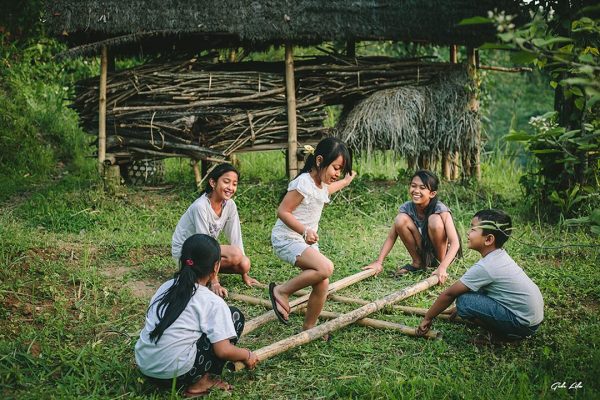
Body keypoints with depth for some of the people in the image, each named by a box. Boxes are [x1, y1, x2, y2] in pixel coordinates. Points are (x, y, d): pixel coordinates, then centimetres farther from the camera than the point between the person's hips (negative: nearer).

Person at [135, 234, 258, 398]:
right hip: (175, 374, -7)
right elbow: (223, 350, -11)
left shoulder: (166, 286, 10)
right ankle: (201, 381, 5)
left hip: (144, 366, 7)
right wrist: (247, 355, 10)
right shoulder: (213, 302, -8)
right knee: (235, 315, 3)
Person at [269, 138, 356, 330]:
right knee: (326, 268, -27)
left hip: (307, 241, 9)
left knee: (322, 284, -1)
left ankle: (309, 327, 15)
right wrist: (305, 231, -31)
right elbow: (283, 211, -21)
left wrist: (345, 181, 47)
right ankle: (281, 291, -11)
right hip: (287, 239, -9)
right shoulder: (303, 183, -19)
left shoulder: (321, 184, 9)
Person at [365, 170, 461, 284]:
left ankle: (440, 263, -9)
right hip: (423, 251, 4)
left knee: (435, 220, -32)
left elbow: (455, 243, -32)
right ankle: (418, 262, -2)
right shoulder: (406, 208, -13)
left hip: (443, 252, -4)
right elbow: (391, 237, -12)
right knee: (401, 220, -21)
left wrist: (442, 267, -46)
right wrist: (379, 262, -25)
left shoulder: (440, 210, -24)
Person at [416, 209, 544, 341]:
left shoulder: (484, 267, -22)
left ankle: (503, 334, -3)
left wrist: (427, 319, -3)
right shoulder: (499, 255, 4)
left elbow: (449, 294, -14)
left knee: (464, 302, -17)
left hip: (524, 324, -9)